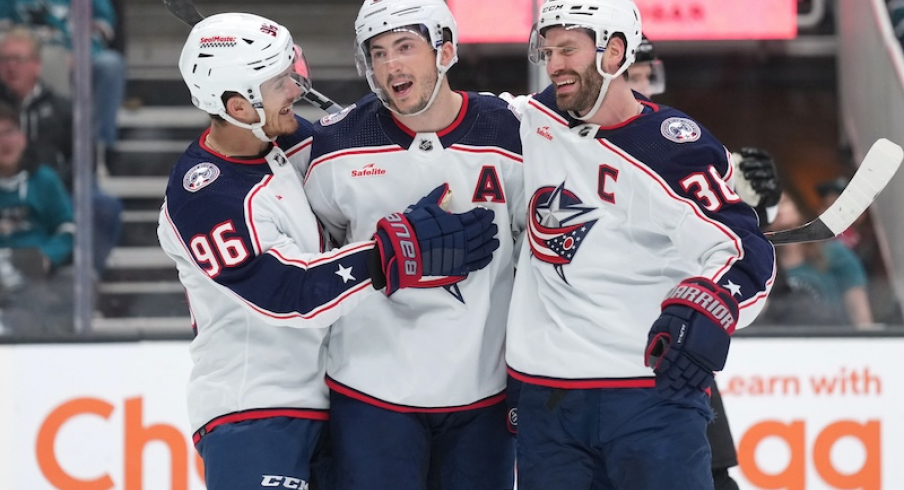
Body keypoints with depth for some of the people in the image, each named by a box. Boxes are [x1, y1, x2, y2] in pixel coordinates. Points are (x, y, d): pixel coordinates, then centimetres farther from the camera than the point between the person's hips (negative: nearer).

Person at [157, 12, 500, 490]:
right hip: (248, 414, -9)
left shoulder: (287, 140, 4)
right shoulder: (202, 196, -20)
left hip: (320, 398, 9)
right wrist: (407, 247, -27)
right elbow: (288, 292, -26)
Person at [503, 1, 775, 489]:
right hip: (545, 398, 6)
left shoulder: (675, 148, -11)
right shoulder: (538, 121, 7)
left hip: (653, 390, -6)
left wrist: (708, 308, -35)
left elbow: (746, 250, -18)